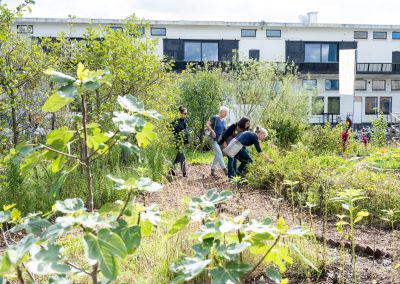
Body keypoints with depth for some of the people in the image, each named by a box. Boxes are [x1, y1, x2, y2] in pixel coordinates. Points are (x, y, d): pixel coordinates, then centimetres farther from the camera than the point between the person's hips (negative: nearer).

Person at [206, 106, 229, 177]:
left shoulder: (224, 121, 14)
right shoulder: (214, 118, -7)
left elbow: (224, 131, 20)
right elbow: (207, 124, -11)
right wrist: (212, 131, -23)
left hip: (220, 141, 8)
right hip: (214, 140, -7)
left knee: (217, 156, 8)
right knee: (219, 154, -13)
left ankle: (212, 171, 16)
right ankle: (224, 169, -15)